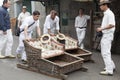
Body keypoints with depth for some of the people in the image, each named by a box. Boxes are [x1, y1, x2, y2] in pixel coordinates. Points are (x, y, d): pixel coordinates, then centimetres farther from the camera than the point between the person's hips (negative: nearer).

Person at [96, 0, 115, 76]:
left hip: (108, 35, -11)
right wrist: (101, 28, 10)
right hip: (105, 35, 11)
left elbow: (112, 25, -26)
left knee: (106, 52, -10)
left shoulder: (109, 13, -16)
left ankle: (109, 70, -6)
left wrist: (102, 28, -20)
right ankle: (111, 66, 30)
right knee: (104, 52, 18)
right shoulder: (105, 14, 15)